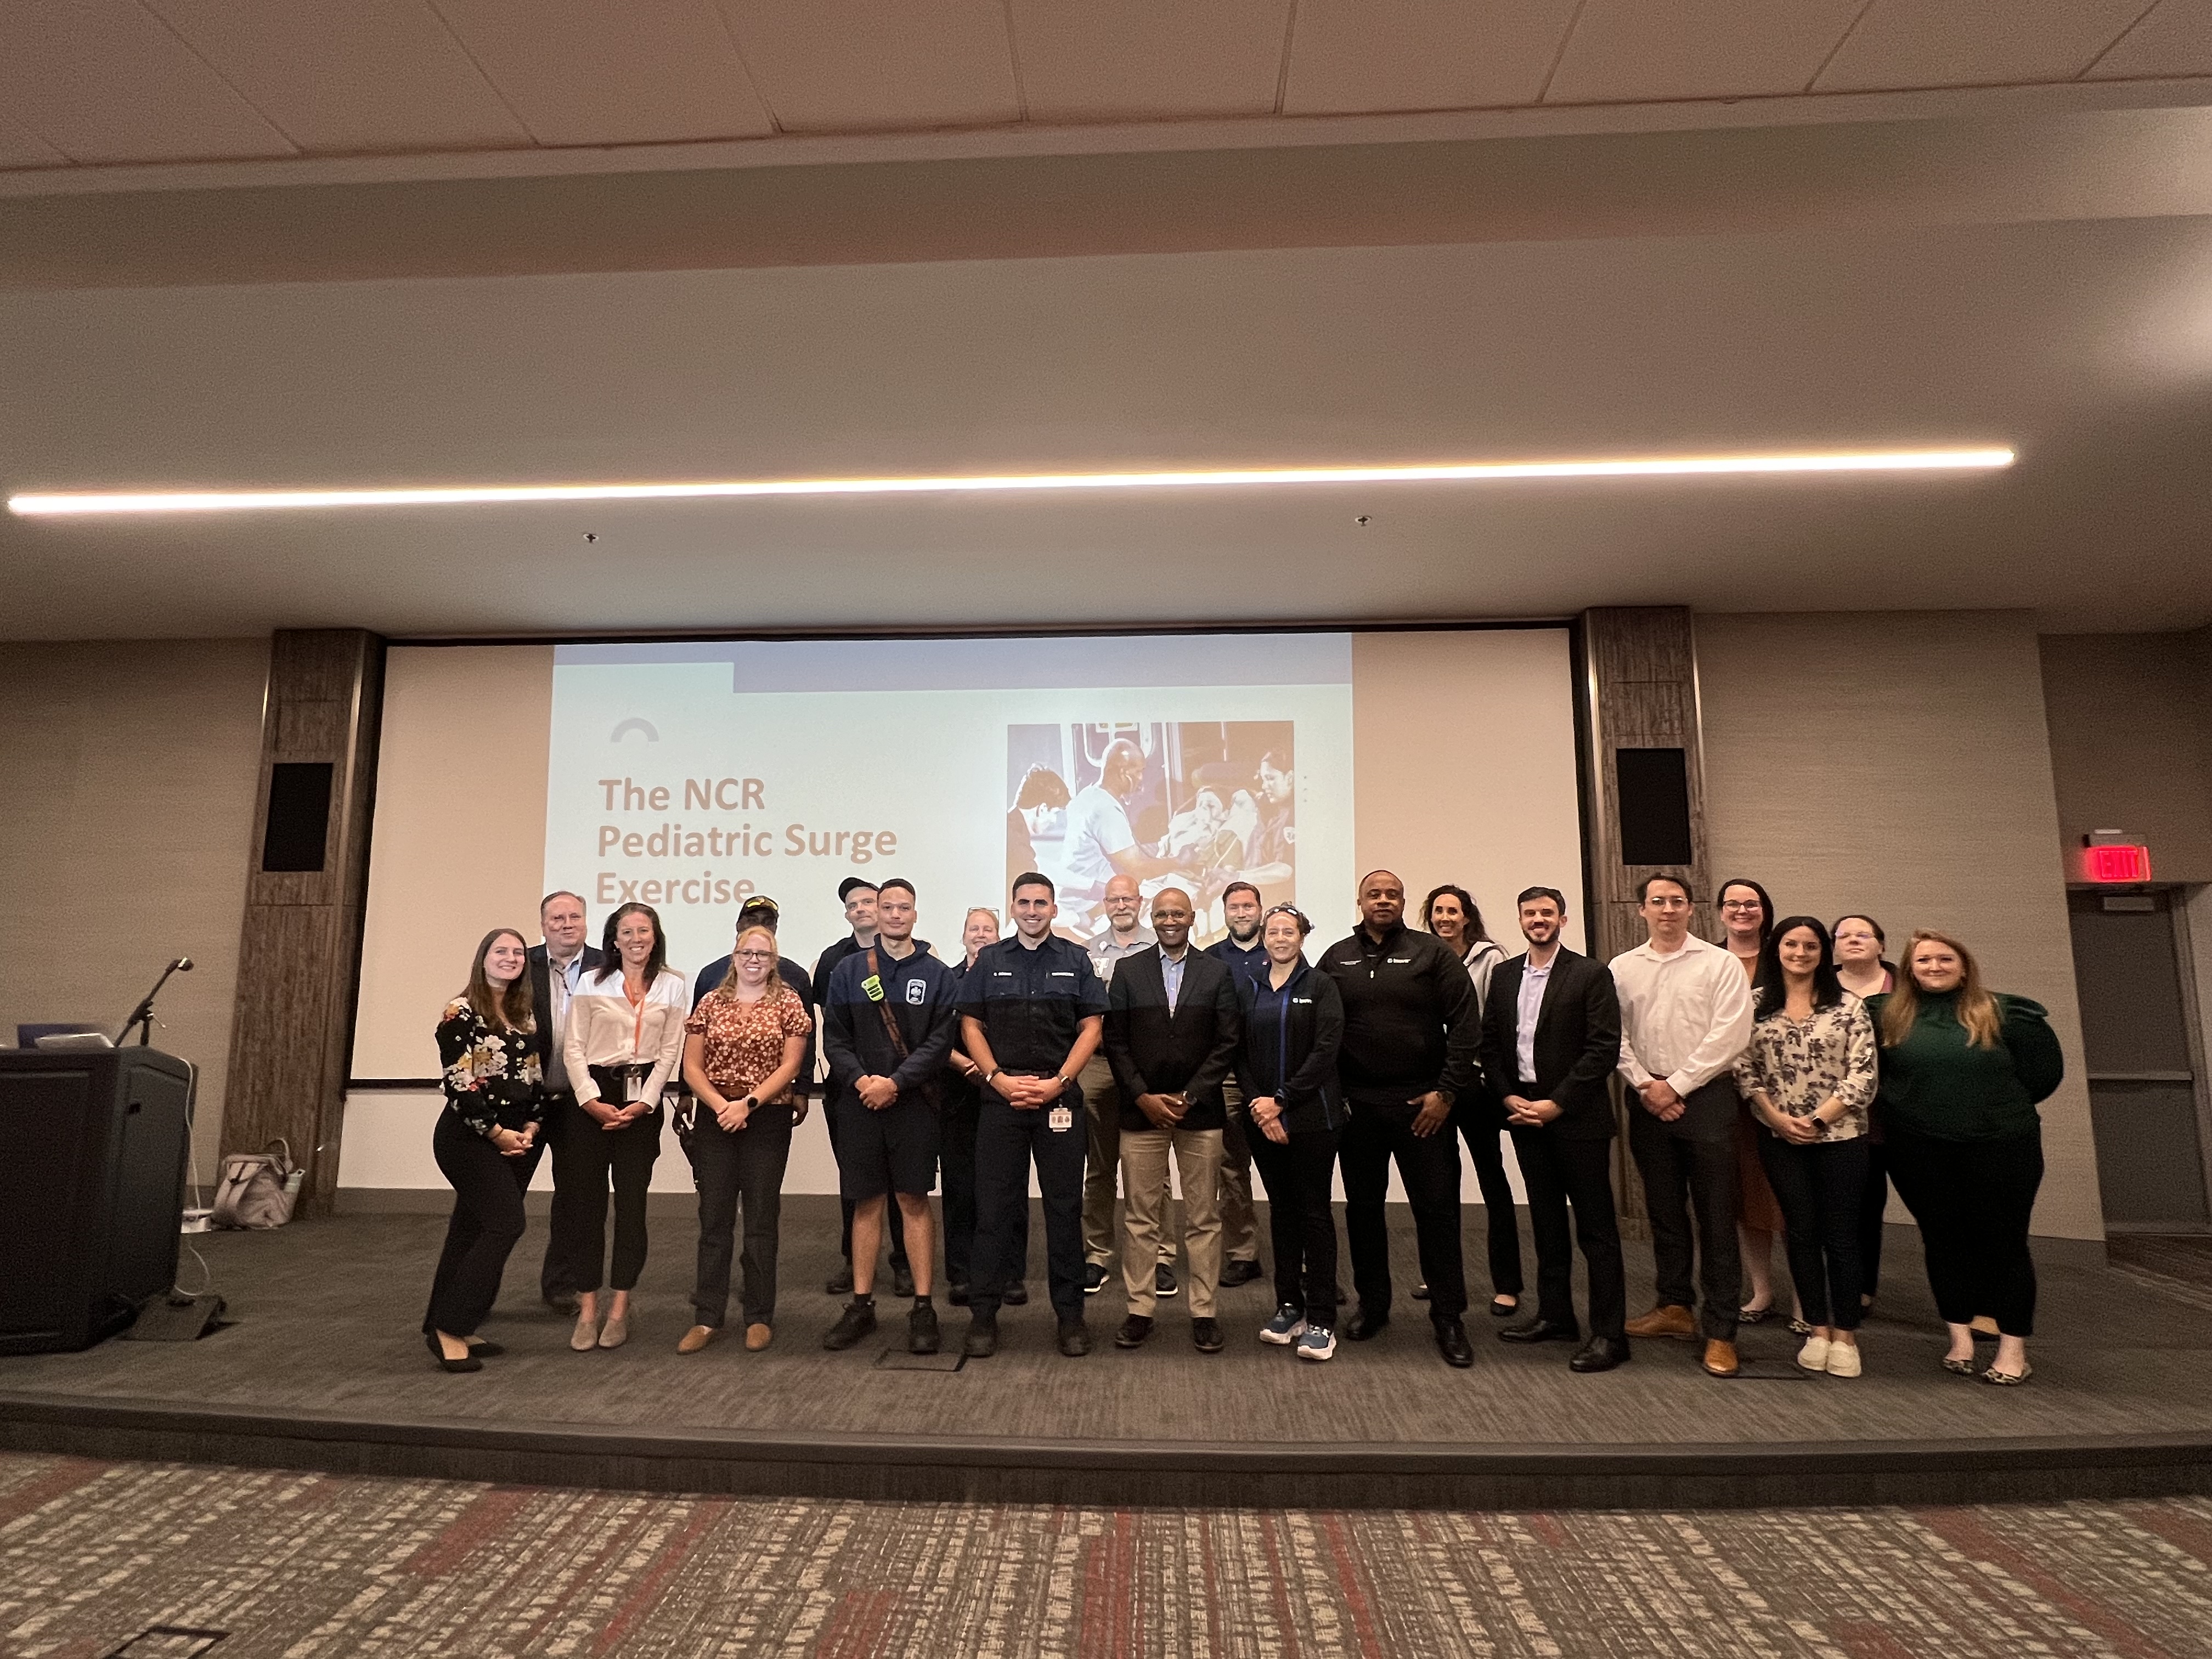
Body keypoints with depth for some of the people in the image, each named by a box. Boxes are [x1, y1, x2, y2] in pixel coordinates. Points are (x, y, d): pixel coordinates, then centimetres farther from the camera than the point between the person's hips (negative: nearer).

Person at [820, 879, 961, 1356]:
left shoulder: (936, 974, 3)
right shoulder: (848, 970, 8)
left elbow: (939, 1042, -4)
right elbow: (834, 1037, 4)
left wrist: (895, 1083, -13)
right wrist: (860, 1079, -11)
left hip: (913, 1103, -1)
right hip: (858, 1102, 2)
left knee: (914, 1202, 1)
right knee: (867, 1204, 8)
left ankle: (923, 1308, 8)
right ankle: (861, 1306, 17)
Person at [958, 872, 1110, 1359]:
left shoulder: (1075, 961, 6)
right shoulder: (989, 961, 8)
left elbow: (1091, 1028, 2)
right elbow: (971, 1026, 6)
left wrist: (1056, 1083, -9)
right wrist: (999, 1078, -8)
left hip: (1059, 1098, 0)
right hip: (1000, 1098, 1)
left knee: (1064, 1207, 4)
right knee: (994, 1207, 3)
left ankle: (1071, 1314, 15)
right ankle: (984, 1315, 13)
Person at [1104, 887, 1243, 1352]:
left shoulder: (1218, 972, 4)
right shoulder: (1128, 970, 6)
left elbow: (1228, 1043, 0)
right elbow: (1115, 1040, 2)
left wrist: (1189, 1097, -8)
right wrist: (1143, 1097, -8)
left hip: (1199, 1110, 0)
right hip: (1141, 1109, 0)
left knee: (1203, 1219, 5)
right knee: (1142, 1218, 5)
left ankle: (1204, 1312, 15)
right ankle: (1140, 1310, 15)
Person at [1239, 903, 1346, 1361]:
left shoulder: (1320, 986, -2)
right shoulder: (1248, 987, 8)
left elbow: (1325, 1051, -10)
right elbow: (1239, 1052, 5)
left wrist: (1281, 1100, -13)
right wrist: (1257, 1105, -8)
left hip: (1311, 1115, -3)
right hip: (1263, 1116, 3)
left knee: (1314, 1212, 0)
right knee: (1281, 1210, 10)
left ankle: (1321, 1320, 6)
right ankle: (1288, 1307, 20)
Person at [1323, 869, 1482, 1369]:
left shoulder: (1433, 953, -1)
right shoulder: (1336, 958, 7)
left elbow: (1464, 1025, -5)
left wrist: (1447, 1091, -10)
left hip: (1422, 1103, -2)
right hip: (1356, 1103, 3)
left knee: (1437, 1208, 1)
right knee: (1363, 1207, 12)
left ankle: (1449, 1319, 14)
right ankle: (1372, 1305, 28)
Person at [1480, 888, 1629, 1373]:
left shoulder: (1590, 975, -7)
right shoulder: (1504, 975, 9)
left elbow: (1604, 1049, -12)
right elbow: (1490, 1043, 10)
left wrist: (1557, 1103, -15)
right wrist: (1509, 1097, -3)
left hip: (1577, 1117, -5)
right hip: (1524, 1113, 5)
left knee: (1596, 1227, 1)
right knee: (1546, 1222, 15)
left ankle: (1609, 1332, 8)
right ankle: (1554, 1315, 26)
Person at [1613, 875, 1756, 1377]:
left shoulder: (1720, 964, -3)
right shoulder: (1622, 969, 7)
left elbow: (1728, 1037, -10)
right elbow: (1616, 1036, 4)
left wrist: (1676, 1085, -11)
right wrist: (1645, 1085, -8)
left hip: (1705, 1098, -3)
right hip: (1648, 1103, 4)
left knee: (1716, 1217, 0)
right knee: (1664, 1211, 14)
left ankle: (1721, 1330, 8)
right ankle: (1675, 1307, 28)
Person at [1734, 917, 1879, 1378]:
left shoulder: (1848, 1006, -3)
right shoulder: (1755, 1004, 1)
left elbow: (1863, 1075, -7)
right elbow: (1744, 1068, 1)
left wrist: (1818, 1119, -12)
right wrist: (1777, 1117, -8)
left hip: (1840, 1135, -1)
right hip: (1779, 1136, 2)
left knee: (1841, 1234, 3)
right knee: (1801, 1230, 8)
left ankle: (1845, 1335, 15)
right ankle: (1817, 1330, 19)